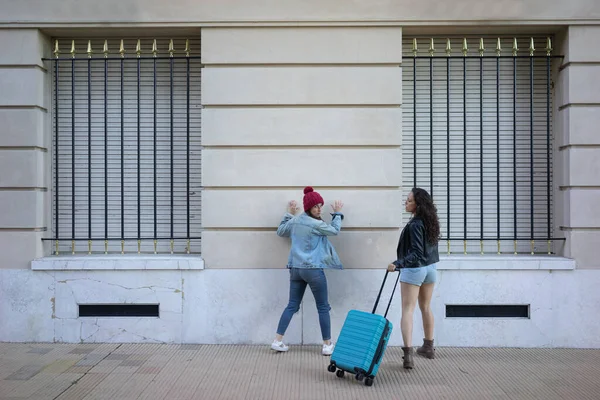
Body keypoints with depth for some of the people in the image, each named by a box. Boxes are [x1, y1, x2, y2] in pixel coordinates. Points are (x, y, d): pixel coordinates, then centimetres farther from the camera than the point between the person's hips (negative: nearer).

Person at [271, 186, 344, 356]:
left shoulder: (294, 221, 7)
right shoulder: (316, 224, -13)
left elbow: (280, 232, 24)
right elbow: (335, 230, 2)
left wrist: (289, 214, 28)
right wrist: (337, 213, 15)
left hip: (295, 269, 7)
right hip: (313, 270, -7)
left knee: (292, 305, 13)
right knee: (323, 307, 6)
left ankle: (278, 341, 11)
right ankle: (327, 345, 12)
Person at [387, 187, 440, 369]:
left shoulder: (415, 225, -20)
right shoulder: (430, 221, 5)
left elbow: (416, 253, -23)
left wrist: (398, 264, -28)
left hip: (414, 270, -9)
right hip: (430, 268, 9)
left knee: (407, 310, -6)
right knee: (426, 308, 21)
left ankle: (408, 353, -14)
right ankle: (428, 346, 34)